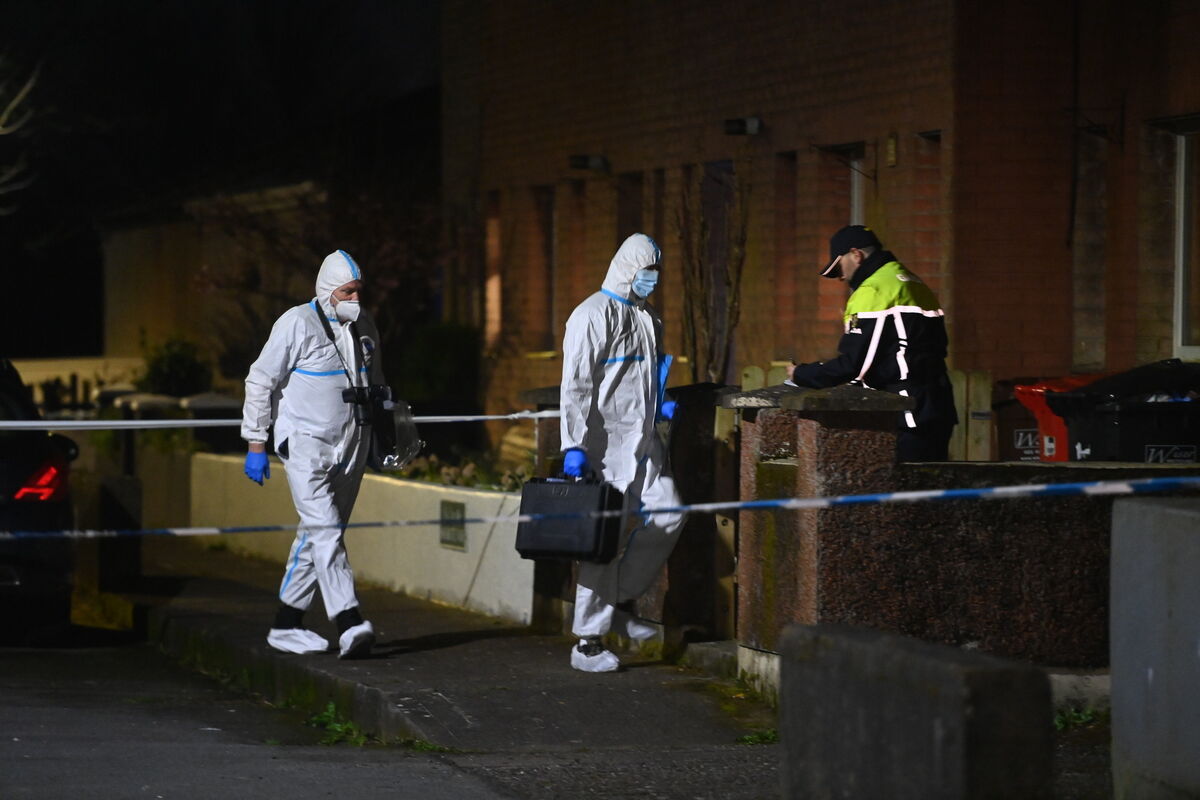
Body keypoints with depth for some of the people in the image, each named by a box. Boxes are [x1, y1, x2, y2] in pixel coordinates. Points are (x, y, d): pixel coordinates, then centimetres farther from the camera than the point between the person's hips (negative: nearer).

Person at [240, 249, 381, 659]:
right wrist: (256, 444, -7)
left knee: (318, 534, 10)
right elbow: (261, 382, -5)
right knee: (325, 531, -17)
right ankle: (349, 626, -27)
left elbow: (375, 381, 24)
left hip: (350, 448, 7)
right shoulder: (297, 324, -10)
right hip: (305, 444, -7)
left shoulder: (364, 325, 9)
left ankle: (286, 625, 19)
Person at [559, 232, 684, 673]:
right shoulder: (594, 315, -10)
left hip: (642, 440, 8)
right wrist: (574, 446, -22)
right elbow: (576, 385, -16)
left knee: (667, 516, 1)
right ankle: (587, 643, 1)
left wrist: (659, 406, 12)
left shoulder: (647, 317, 16)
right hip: (606, 442, -8)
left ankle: (621, 603, 18)